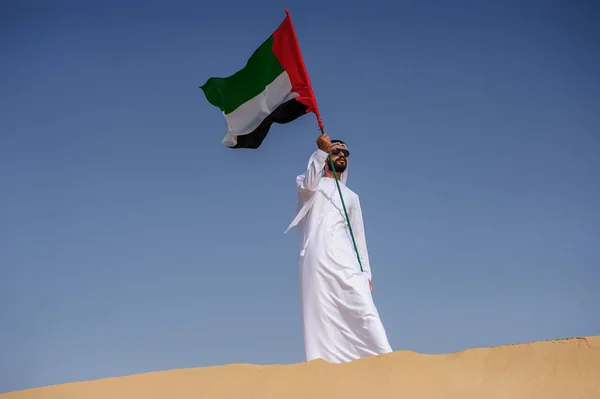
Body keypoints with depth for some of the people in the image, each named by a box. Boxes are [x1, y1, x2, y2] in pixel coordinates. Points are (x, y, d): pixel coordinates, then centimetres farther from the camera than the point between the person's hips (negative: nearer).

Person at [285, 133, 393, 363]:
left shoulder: (351, 197, 28)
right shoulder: (309, 185, 20)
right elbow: (308, 184, -7)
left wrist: (366, 272, 9)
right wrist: (321, 151, -22)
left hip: (345, 260, 2)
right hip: (317, 258, -2)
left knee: (364, 309, -13)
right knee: (320, 315, -11)